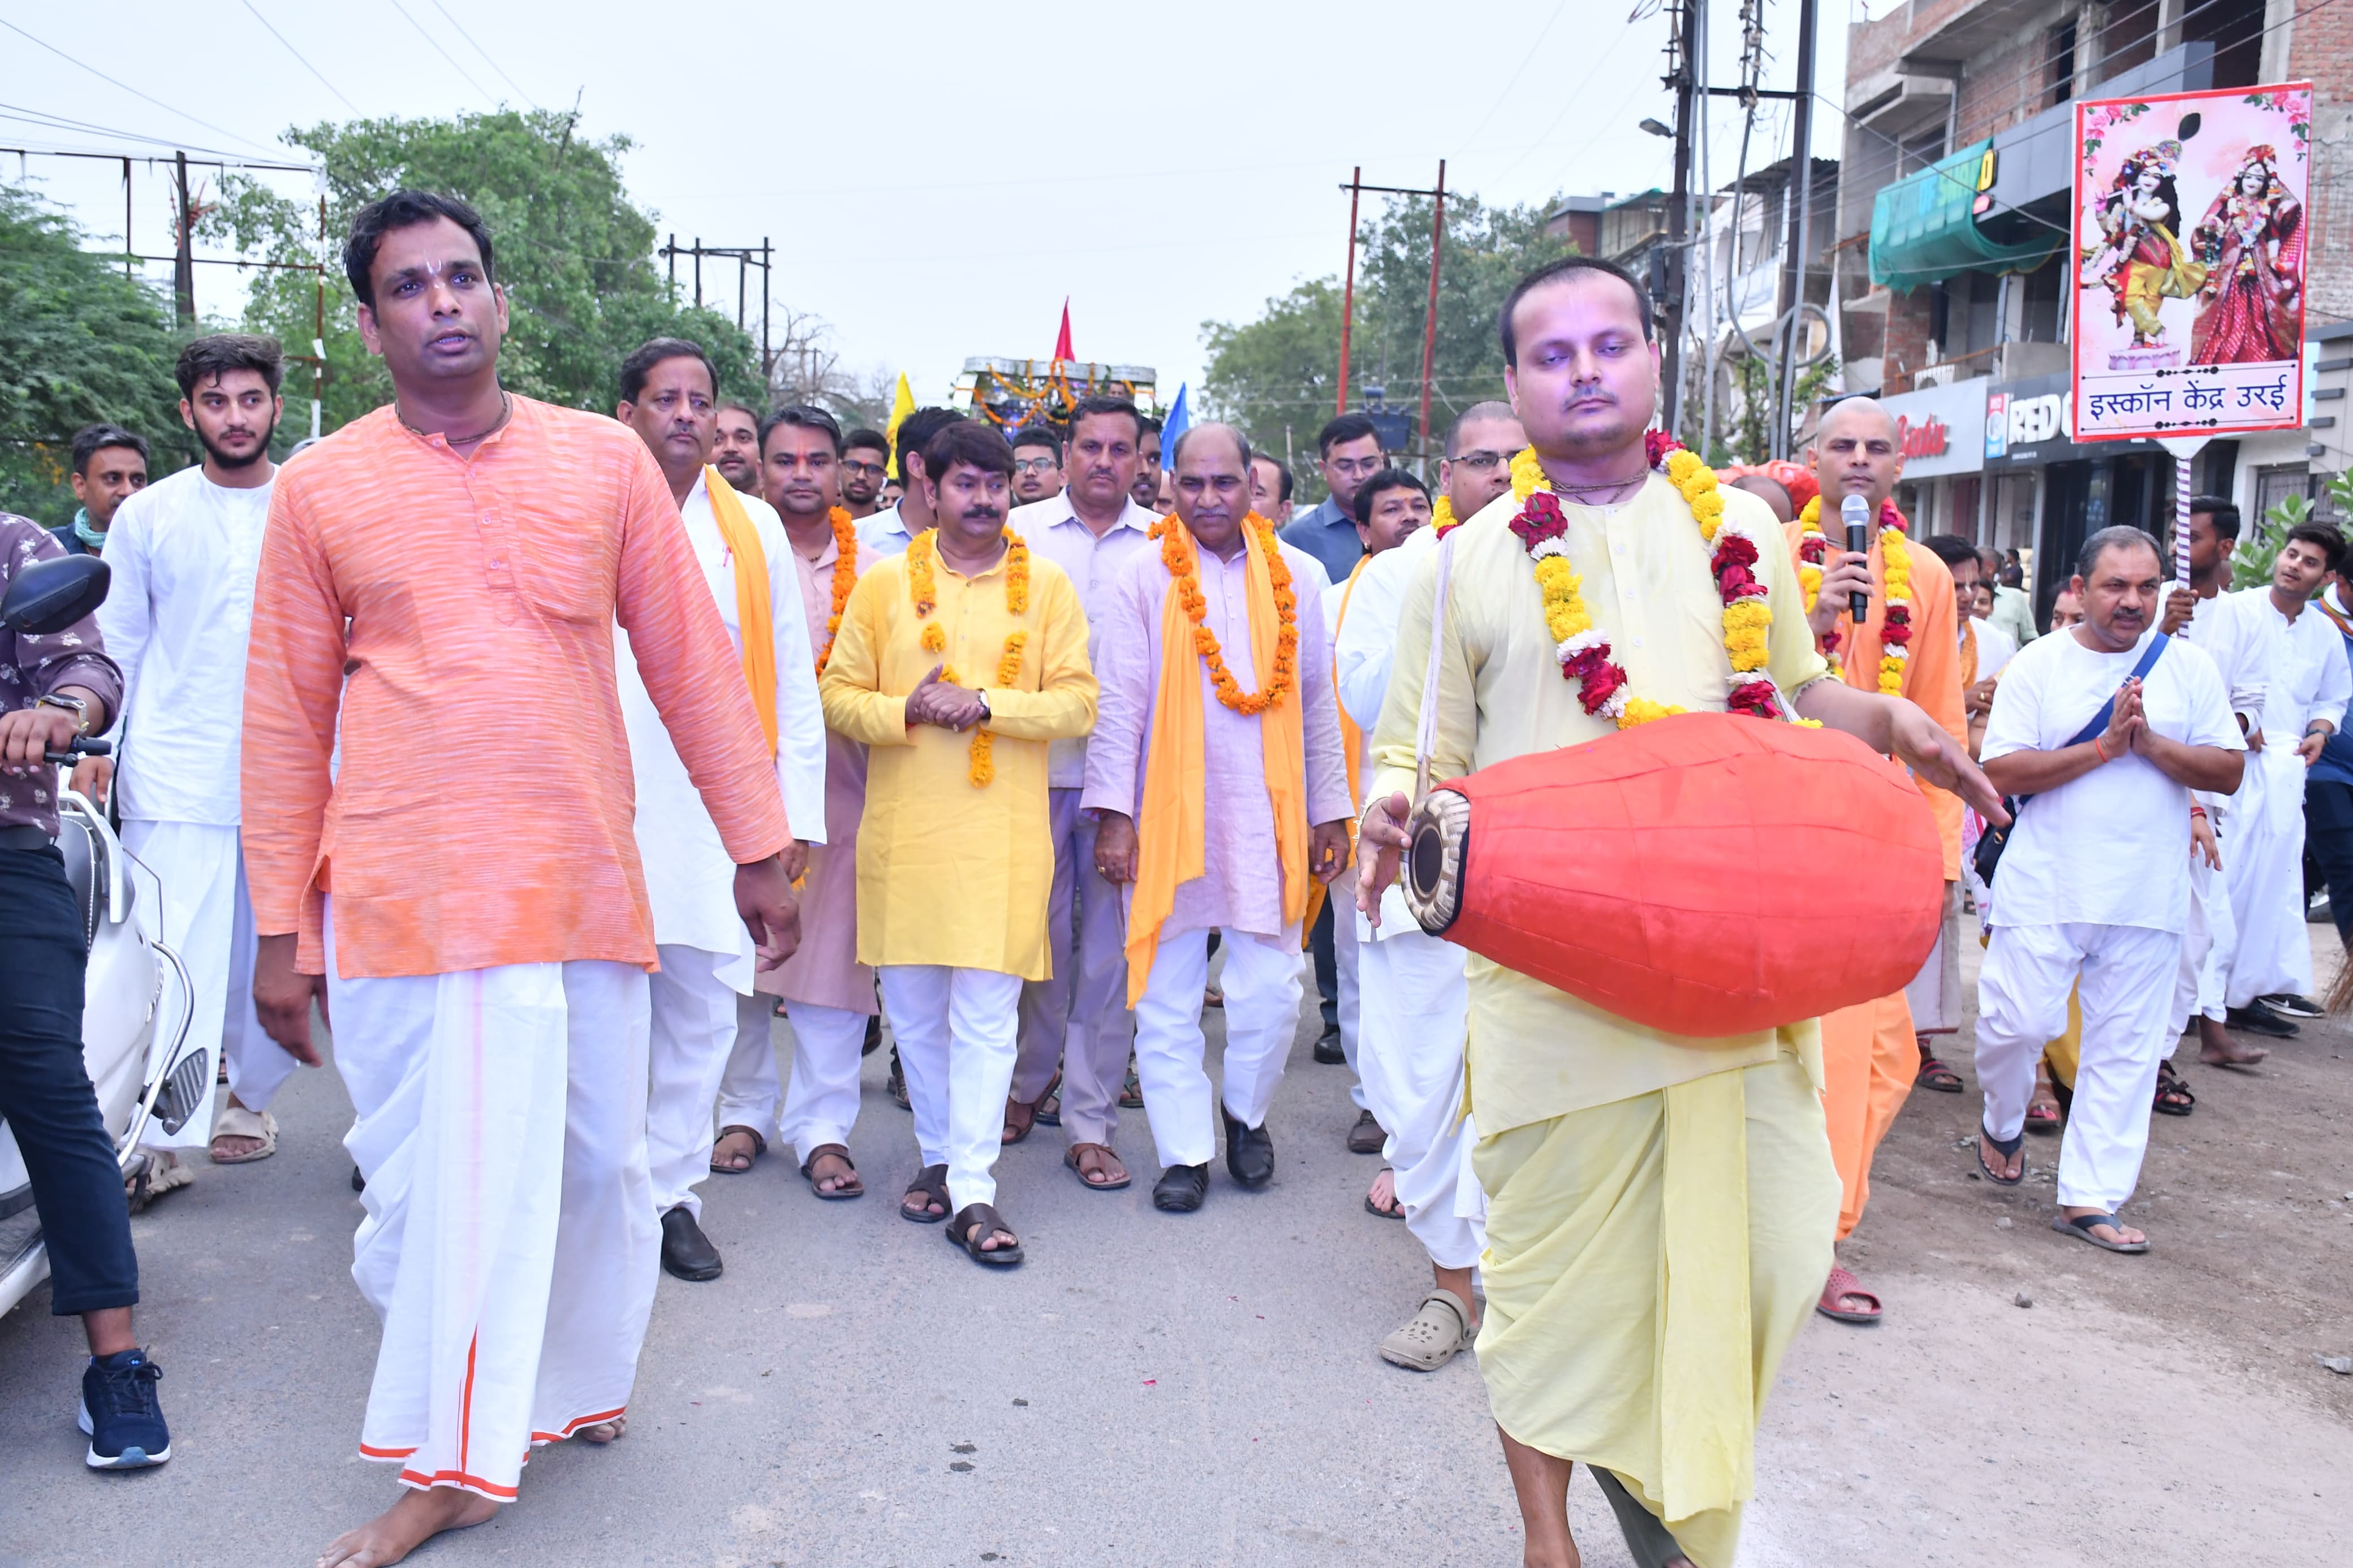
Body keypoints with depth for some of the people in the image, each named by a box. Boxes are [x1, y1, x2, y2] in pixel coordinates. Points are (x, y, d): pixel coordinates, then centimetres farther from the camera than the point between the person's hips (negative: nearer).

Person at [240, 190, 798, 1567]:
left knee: (600, 1166, 11)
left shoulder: (605, 458, 4)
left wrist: (760, 848, 4)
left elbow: (694, 664, 5)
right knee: (429, 1182, 4)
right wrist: (280, 928, 5)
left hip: (585, 886, 1)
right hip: (400, 897, -1)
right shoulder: (321, 489, 3)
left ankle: (573, 1382, 37)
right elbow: (287, 718, 6)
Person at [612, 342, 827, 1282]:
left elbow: (793, 681, 12)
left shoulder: (754, 529, 12)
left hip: (718, 813, 2)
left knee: (701, 1011, 6)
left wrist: (799, 811, 6)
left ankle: (671, 1194, 20)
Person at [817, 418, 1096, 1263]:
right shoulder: (884, 583, 7)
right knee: (913, 1009, 11)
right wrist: (907, 710, -13)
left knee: (987, 1012, -3)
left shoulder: (1045, 584, 6)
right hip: (904, 831, 2)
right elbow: (838, 695, 5)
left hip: (1004, 834, -1)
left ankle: (973, 1190, 2)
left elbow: (1077, 702, -1)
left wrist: (985, 704, -13)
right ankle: (938, 1154, 28)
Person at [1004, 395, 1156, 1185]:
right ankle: (1031, 1081, 30)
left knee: (1111, 943, 3)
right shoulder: (1019, 532, 6)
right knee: (1040, 932, 8)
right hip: (1036, 764, 0)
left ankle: (1090, 1121, 12)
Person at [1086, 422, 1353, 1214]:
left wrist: (1331, 812, 11)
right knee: (1167, 995, 4)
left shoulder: (1295, 575, 8)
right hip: (1168, 814, -1)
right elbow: (1119, 703, -2)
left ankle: (1246, 1113, 29)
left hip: (1267, 814, 2)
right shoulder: (1144, 577, 0)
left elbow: (1318, 702, 12)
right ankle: (1184, 1152, 18)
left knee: (1271, 988, 2)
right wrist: (1113, 813, -8)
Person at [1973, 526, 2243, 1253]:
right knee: (2018, 1021, -6)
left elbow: (2229, 772, 3)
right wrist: (2103, 747, -15)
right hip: (2046, 887, -2)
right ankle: (2003, 1124, 26)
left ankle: (2091, 1198, 12)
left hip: (2147, 894, 2)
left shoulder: (2188, 667, 7)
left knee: (2125, 1047, 3)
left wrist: (2151, 743, -13)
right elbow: (2001, 771, -9)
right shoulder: (2038, 665, 0)